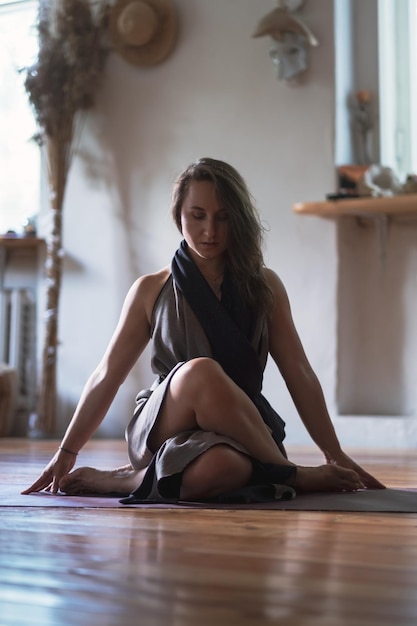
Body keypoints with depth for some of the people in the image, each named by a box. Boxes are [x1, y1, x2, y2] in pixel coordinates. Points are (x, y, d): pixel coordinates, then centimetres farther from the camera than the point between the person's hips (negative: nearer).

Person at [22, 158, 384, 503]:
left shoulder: (265, 287, 11)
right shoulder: (151, 291, 8)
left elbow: (300, 376, 11)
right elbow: (107, 378, 11)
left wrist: (336, 456, 8)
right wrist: (66, 454, 10)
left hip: (240, 434, -1)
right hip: (161, 428, 1)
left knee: (214, 470, -41)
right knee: (201, 372, -36)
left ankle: (134, 480, -12)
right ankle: (296, 476, -17)